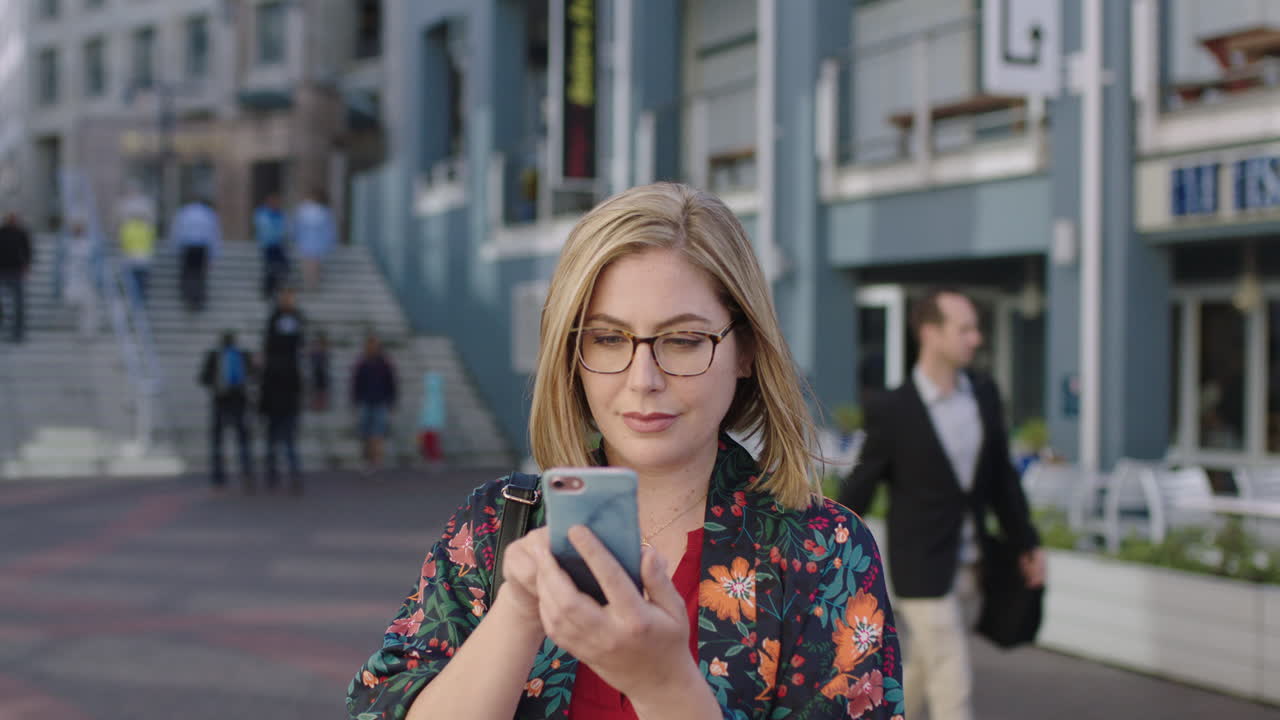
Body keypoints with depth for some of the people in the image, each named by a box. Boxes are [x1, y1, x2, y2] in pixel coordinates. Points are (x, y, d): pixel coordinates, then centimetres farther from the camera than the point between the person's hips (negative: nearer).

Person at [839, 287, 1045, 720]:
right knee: (954, 685, -5)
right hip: (922, 571, -6)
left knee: (924, 672, 17)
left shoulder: (984, 394, 2)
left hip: (971, 567, 6)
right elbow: (859, 488, -7)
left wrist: (1027, 544, 13)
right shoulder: (891, 410, -14)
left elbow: (1001, 476, 11)